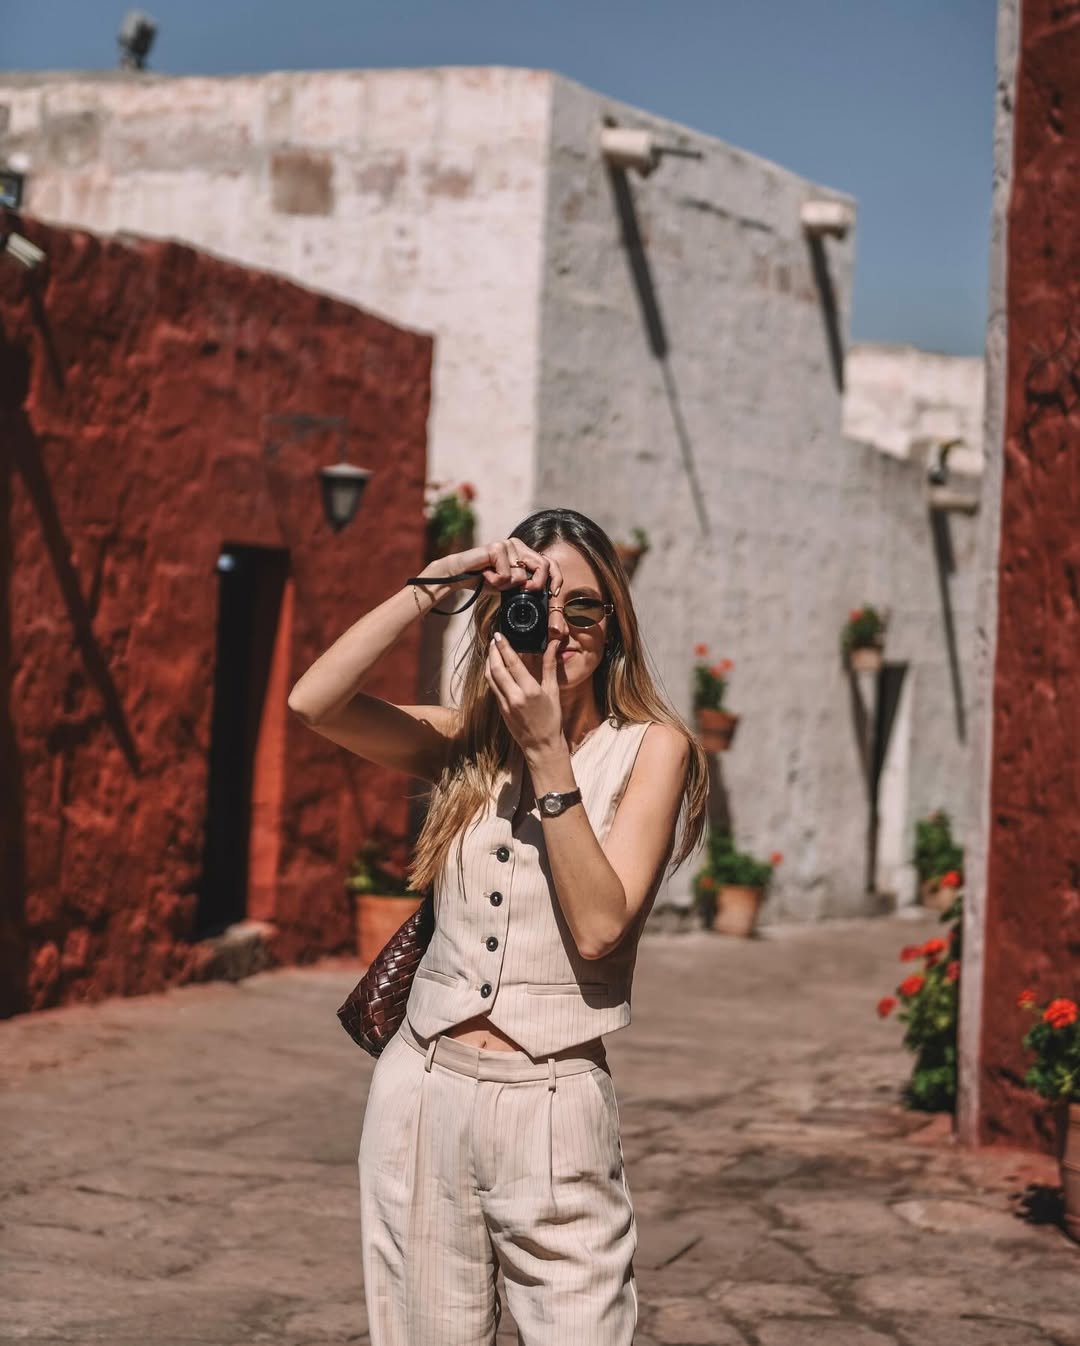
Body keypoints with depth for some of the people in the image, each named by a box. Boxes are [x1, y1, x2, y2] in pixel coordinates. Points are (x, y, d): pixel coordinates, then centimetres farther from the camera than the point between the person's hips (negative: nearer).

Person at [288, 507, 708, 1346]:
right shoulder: (468, 742, 8)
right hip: (423, 1091, 4)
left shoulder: (650, 747, -2)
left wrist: (547, 754, -18)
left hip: (552, 1109, -3)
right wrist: (431, 588, -11)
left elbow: (599, 927, -15)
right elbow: (314, 702, -8)